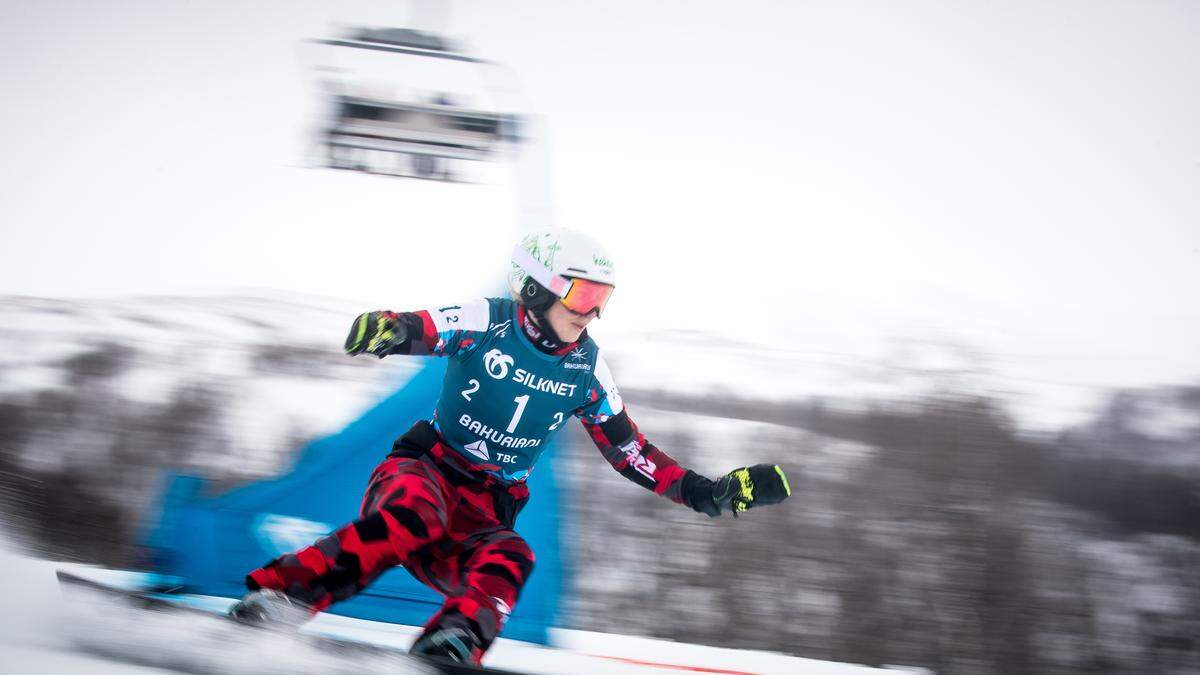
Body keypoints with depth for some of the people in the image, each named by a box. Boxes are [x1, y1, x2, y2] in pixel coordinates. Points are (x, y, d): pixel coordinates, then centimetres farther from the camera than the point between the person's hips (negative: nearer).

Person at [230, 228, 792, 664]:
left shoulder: (586, 368, 7)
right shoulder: (486, 325, -8)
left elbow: (629, 451, 15)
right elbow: (419, 328, -23)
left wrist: (709, 492, 6)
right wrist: (384, 330, -49)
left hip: (489, 508, 4)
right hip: (425, 470, -4)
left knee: (506, 563, -31)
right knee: (413, 517, -39)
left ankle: (452, 644, -55)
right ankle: (281, 592, -40)